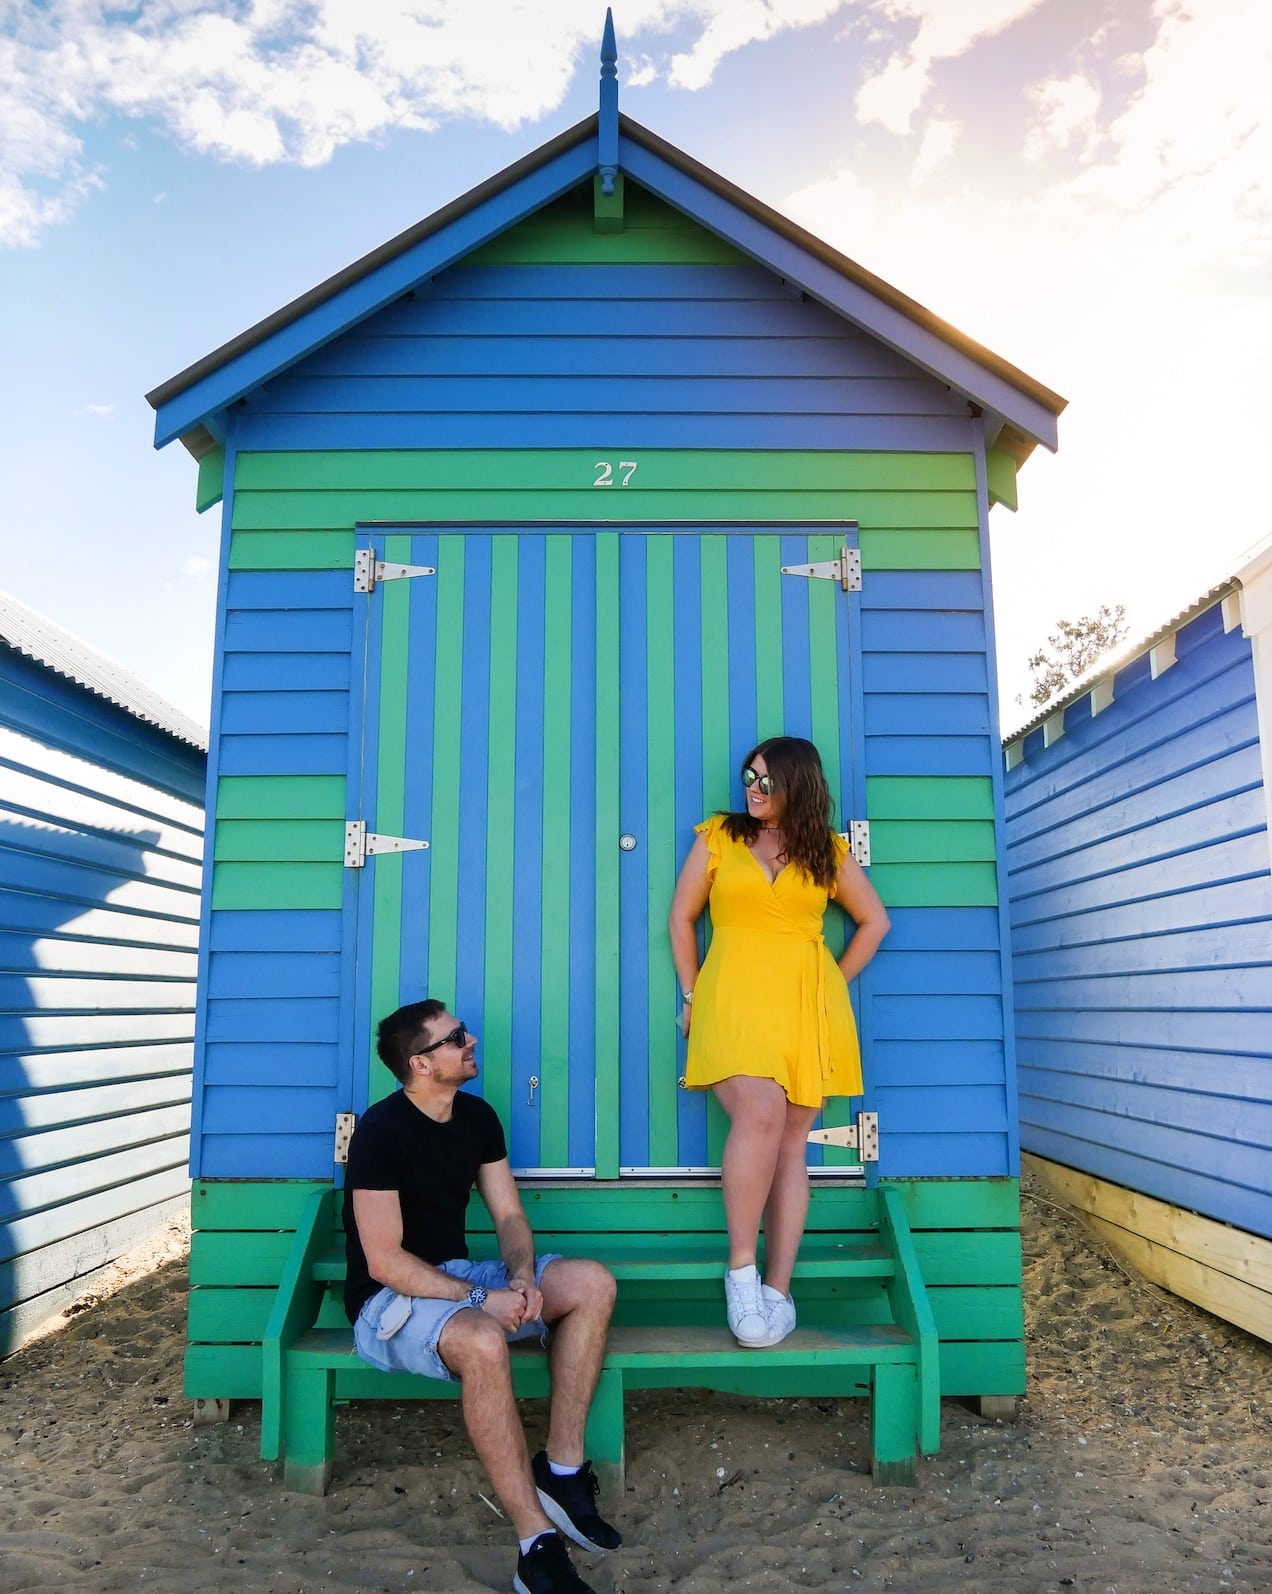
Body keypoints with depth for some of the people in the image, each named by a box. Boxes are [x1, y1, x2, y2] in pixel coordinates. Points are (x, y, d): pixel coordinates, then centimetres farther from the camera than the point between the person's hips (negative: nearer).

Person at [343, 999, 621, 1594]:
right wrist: (482, 1298, -26)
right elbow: (384, 1261, -22)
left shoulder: (478, 1117, 4)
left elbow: (509, 1216, 6)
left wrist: (522, 1279, -16)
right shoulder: (381, 1131, -18)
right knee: (482, 1341, -38)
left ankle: (563, 1468, -8)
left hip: (459, 1276, 7)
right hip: (390, 1297, -7)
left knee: (592, 1283, -12)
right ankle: (536, 1543, -28)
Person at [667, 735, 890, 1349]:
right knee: (759, 1113, -25)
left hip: (806, 1005, 2)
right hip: (734, 998, -2)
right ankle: (741, 1270, -12)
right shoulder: (718, 837, 8)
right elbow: (681, 917, 12)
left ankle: (778, 1290, 8)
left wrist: (835, 984, 12)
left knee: (791, 1141, 2)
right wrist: (692, 993, 6)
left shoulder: (828, 852, 11)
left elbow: (874, 921, 20)